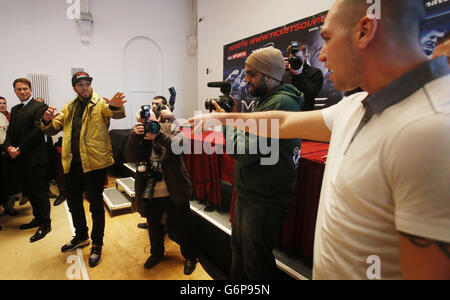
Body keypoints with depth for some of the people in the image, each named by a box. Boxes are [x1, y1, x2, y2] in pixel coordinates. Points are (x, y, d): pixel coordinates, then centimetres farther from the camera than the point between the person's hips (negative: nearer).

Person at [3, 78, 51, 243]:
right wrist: (9, 146, -6)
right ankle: (38, 218, 30)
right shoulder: (15, 109, 19)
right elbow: (10, 131, 14)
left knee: (39, 191, -1)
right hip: (19, 159, 8)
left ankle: (45, 224, 9)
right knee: (29, 191, 16)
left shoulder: (39, 107, -7)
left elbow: (37, 131, -15)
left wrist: (20, 150, -16)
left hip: (34, 158, -8)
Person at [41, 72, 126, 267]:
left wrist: (115, 106, -47)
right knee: (73, 202, 19)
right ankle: (81, 237, 42)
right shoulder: (68, 108, 15)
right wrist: (47, 120, -11)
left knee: (96, 205, 3)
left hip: (94, 162, -6)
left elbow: (117, 113, -23)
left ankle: (96, 246, 20)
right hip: (72, 163, 6)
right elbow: (52, 129, 13)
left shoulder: (100, 104, -2)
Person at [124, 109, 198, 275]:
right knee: (154, 227, 22)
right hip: (150, 195, 3)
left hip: (174, 193, -2)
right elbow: (131, 157, -9)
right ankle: (156, 253, 48)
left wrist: (158, 135, -29)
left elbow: (178, 146, -19)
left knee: (182, 227, 11)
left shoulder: (170, 128, -1)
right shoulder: (137, 136, 5)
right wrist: (134, 136, -21)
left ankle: (190, 257, 34)